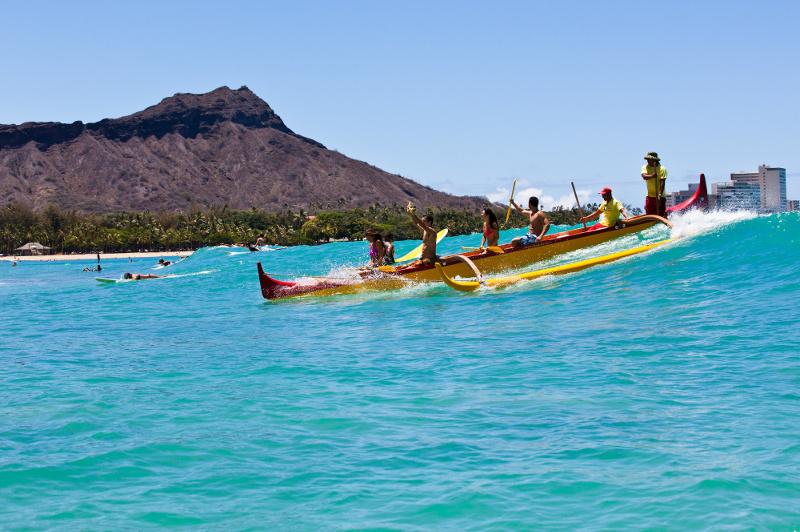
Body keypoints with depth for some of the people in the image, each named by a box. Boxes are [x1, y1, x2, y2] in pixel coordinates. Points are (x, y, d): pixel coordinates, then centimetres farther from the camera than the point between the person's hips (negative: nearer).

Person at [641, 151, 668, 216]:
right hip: (650, 196, 4)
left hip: (660, 196, -4)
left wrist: (660, 195, -29)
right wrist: (651, 176, -42)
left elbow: (662, 183, -18)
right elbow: (644, 176, -20)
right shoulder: (645, 167, 1)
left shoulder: (662, 169, -9)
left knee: (662, 215, -8)